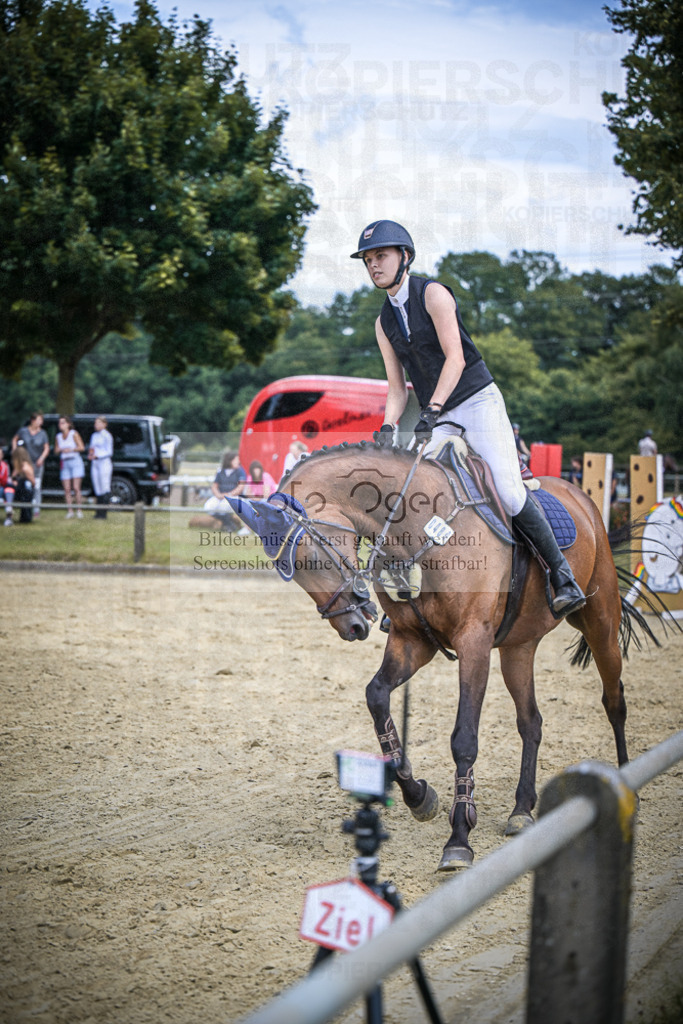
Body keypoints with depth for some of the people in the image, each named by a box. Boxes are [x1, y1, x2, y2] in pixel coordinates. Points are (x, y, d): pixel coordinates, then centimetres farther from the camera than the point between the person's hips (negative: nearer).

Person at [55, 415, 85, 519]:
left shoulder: (74, 434, 0)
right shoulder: (58, 437, 13)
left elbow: (82, 447, -4)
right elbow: (56, 451, 18)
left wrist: (71, 449, -17)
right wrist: (59, 450, -5)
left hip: (75, 462, -4)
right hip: (64, 463, 4)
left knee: (76, 488, -11)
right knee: (66, 489, -4)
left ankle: (79, 510, -7)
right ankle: (69, 511, -2)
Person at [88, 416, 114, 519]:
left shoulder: (107, 436, -5)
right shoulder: (94, 435, 16)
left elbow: (109, 452, -9)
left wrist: (97, 455, -18)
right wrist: (90, 455, 2)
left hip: (104, 462, -7)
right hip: (94, 464, 7)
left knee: (105, 489, -7)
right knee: (97, 489, 5)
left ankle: (103, 513, -9)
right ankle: (99, 512, 6)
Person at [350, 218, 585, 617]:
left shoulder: (432, 293, -7)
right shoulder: (384, 322, 12)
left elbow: (455, 358, -17)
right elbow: (397, 388, 11)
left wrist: (431, 411, -28)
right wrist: (388, 427, -8)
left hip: (479, 401, -6)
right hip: (438, 417, 6)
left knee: (509, 493, -18)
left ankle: (563, 574, -6)